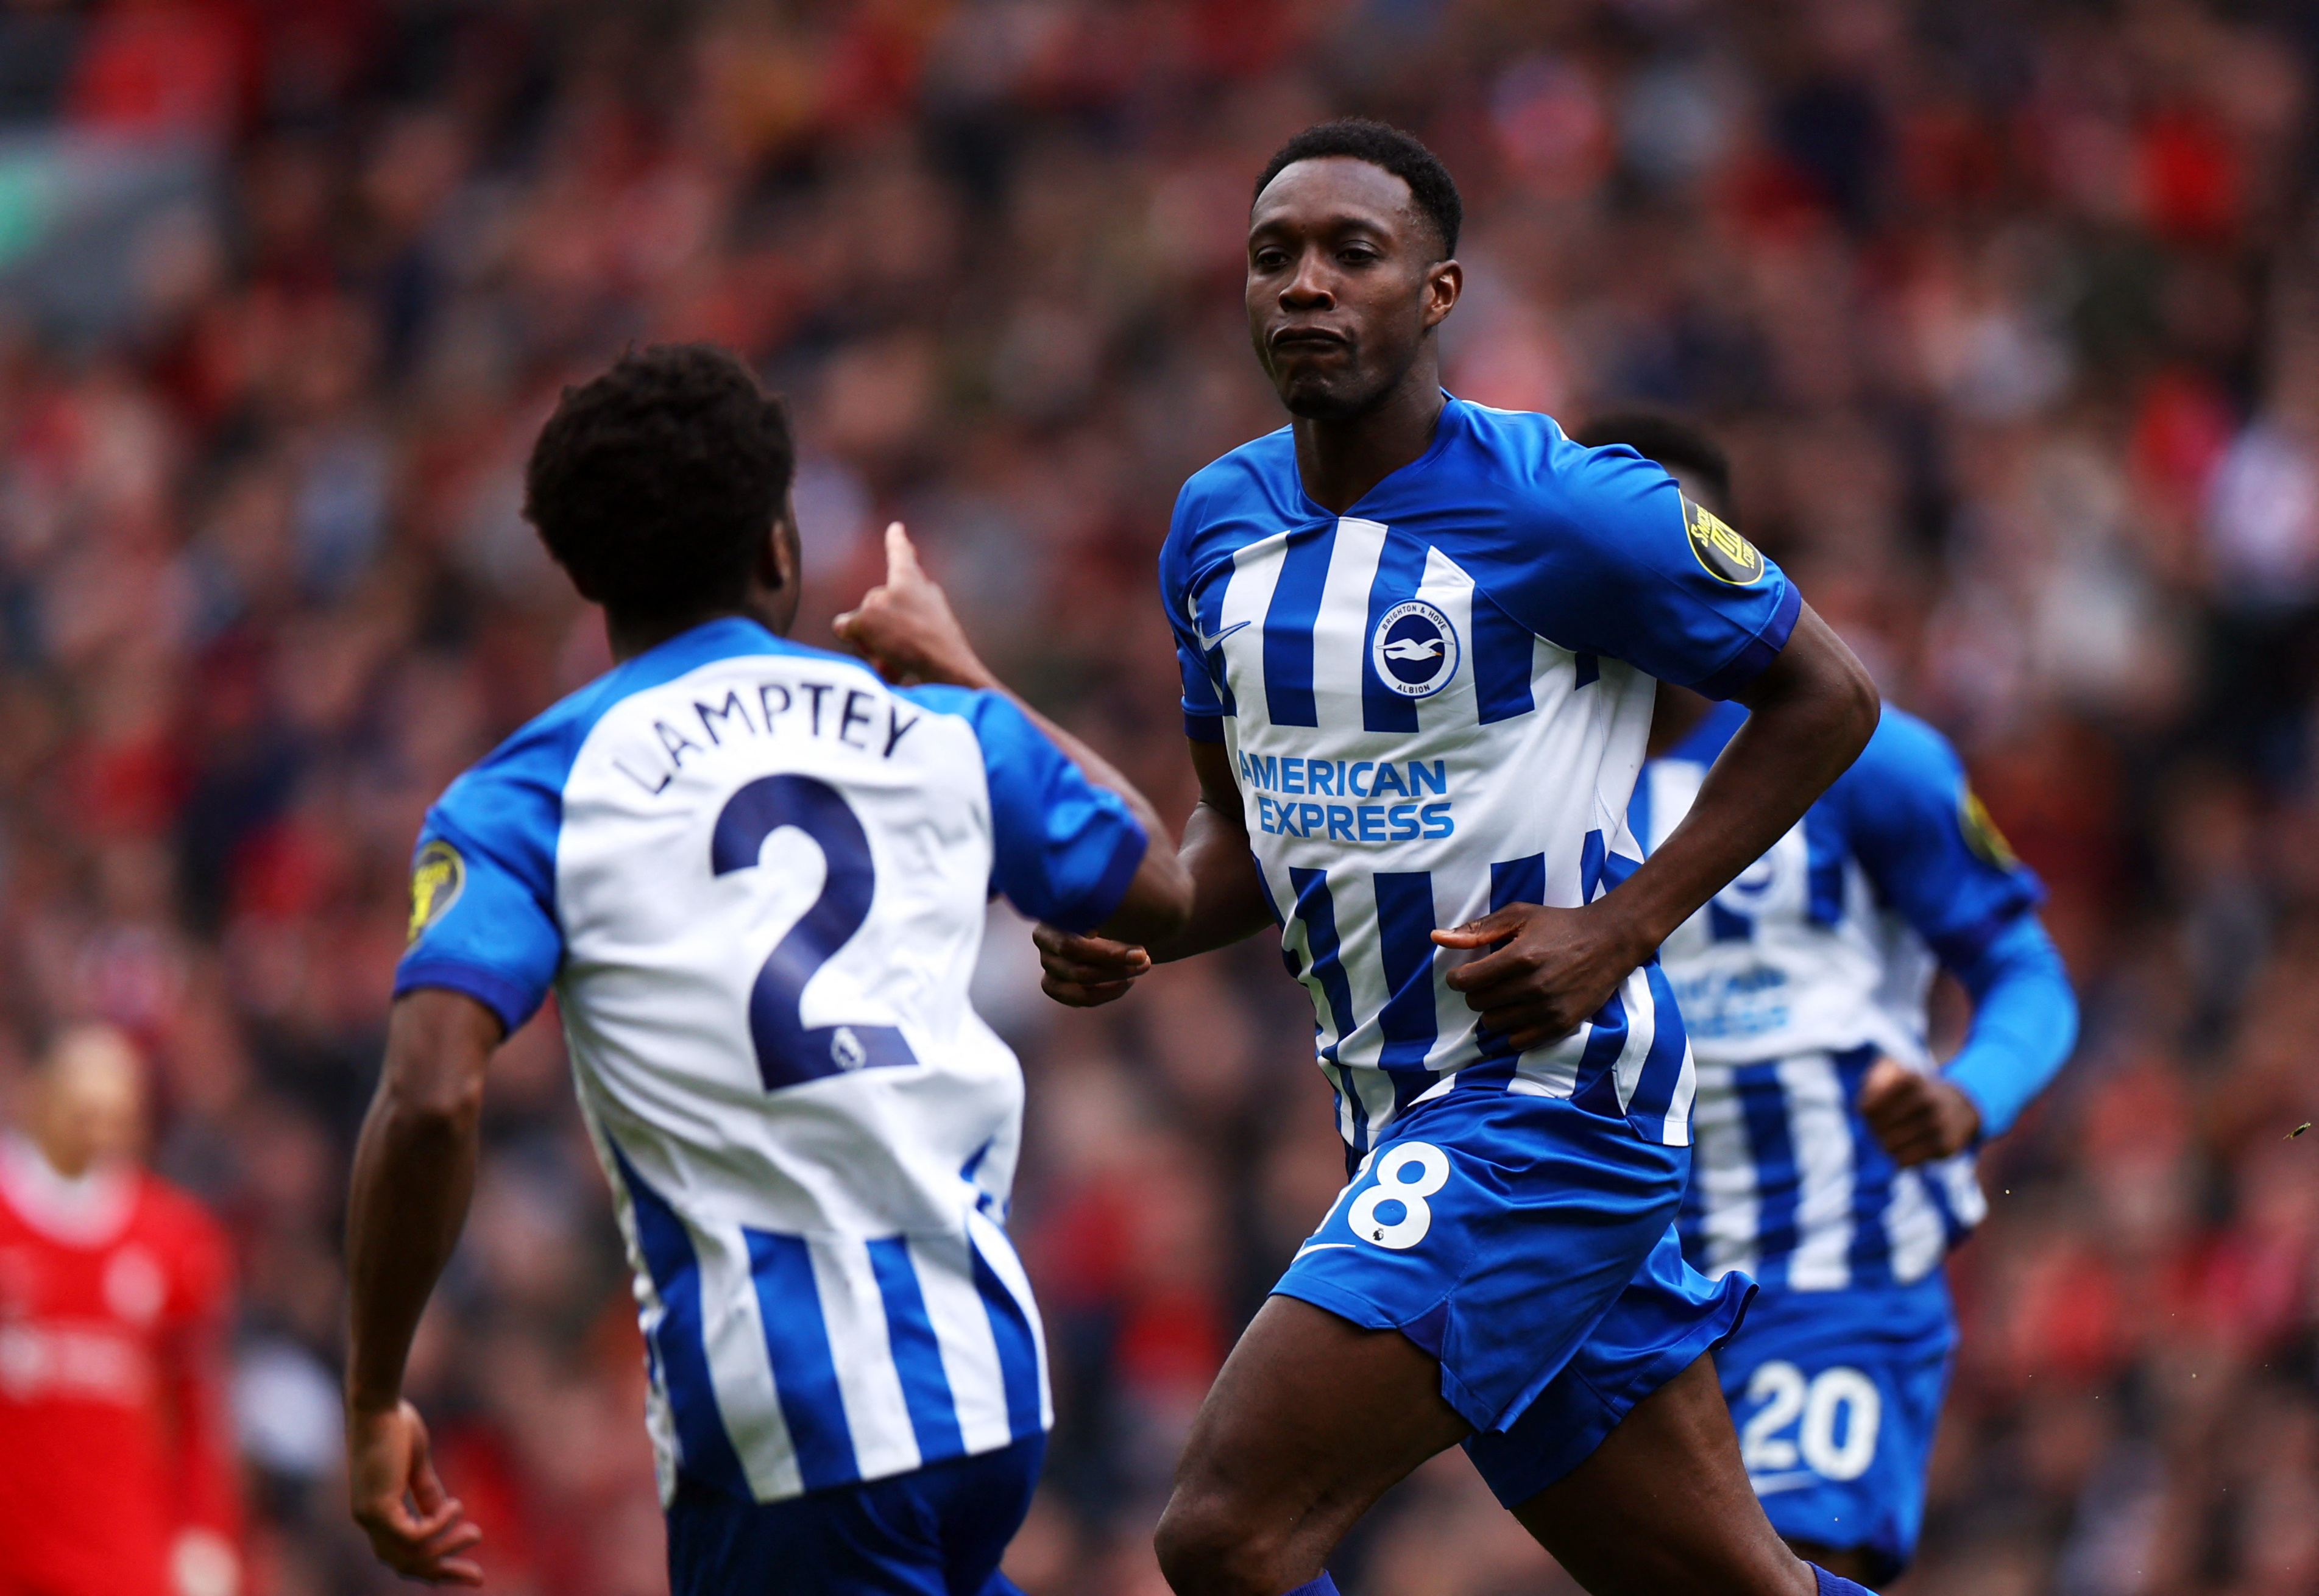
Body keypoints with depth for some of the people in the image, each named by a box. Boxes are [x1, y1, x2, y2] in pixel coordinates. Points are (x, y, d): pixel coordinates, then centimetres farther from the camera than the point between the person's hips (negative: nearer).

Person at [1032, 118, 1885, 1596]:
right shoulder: (1219, 524, 9)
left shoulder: (1553, 504, -13)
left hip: (1551, 1092, -8)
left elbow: (1827, 695, -5)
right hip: (1405, 1115, 8)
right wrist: (1128, 930, -1)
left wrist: (1623, 928, -13)